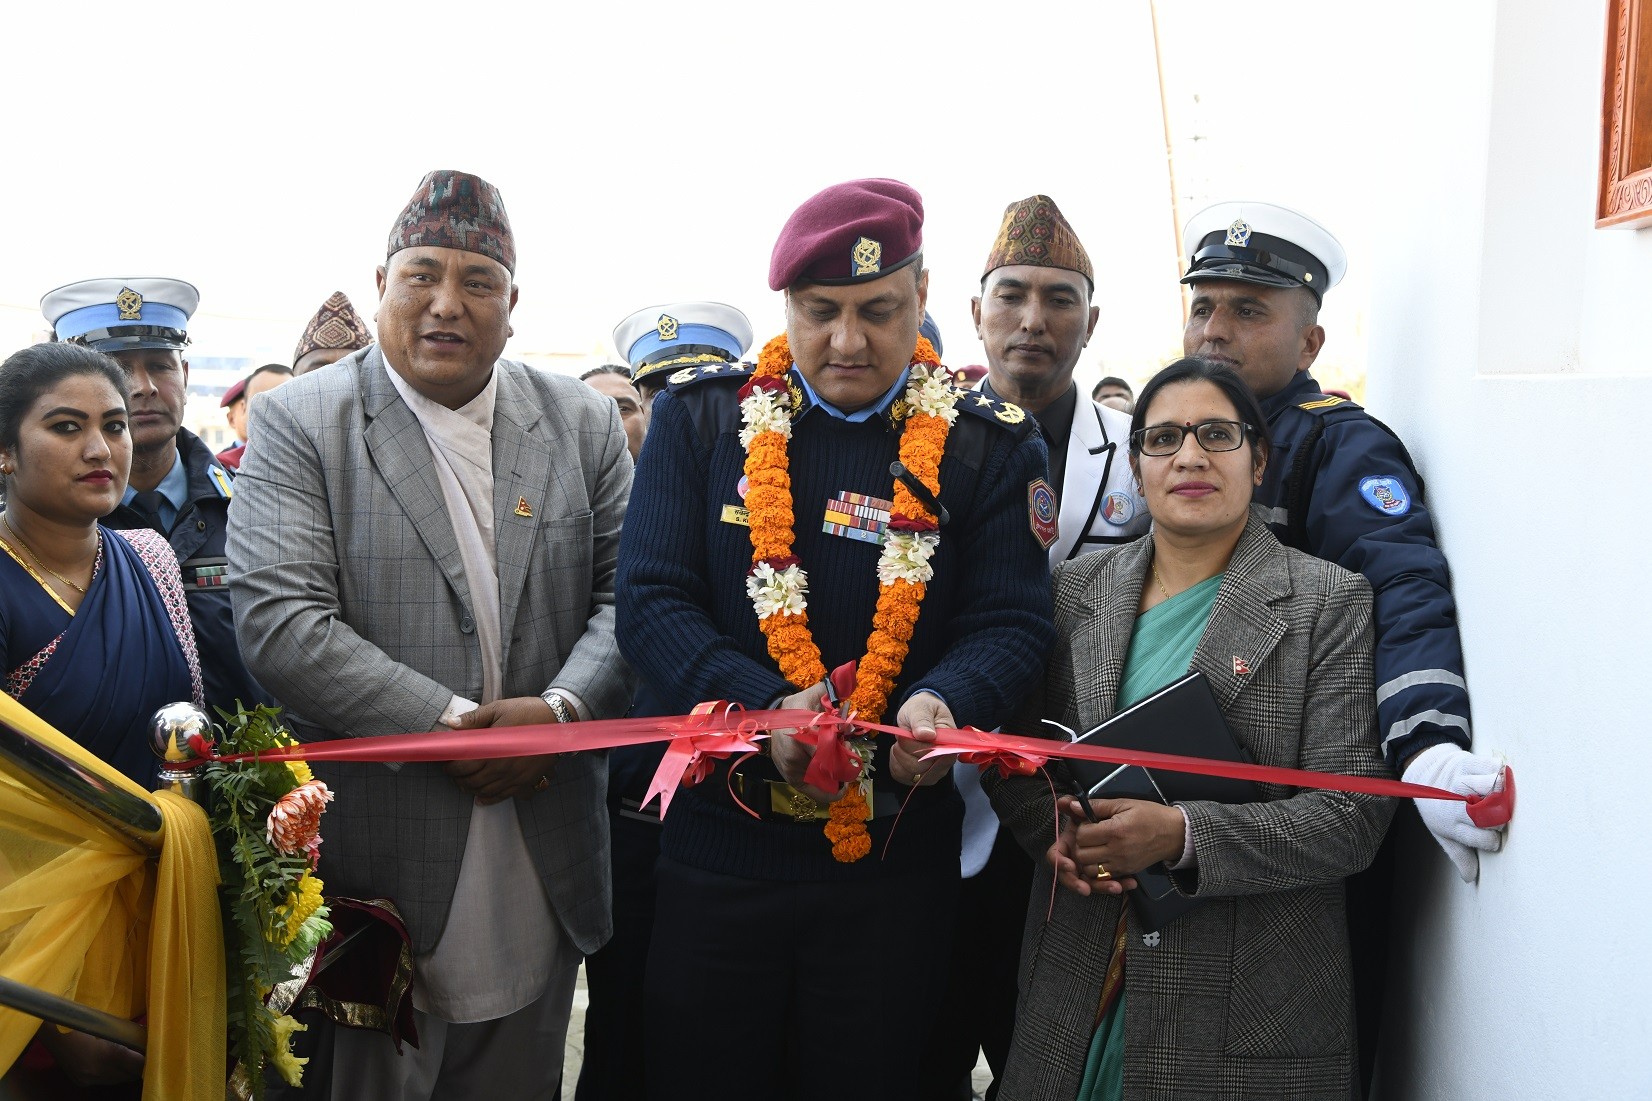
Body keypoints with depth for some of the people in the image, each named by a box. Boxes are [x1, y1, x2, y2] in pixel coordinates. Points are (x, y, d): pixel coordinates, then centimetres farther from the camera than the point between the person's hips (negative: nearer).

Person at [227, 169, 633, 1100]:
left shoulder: (584, 422, 7)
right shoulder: (300, 422, -4)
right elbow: (281, 621, -14)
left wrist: (560, 708, -16)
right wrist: (451, 723, -18)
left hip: (544, 858, 3)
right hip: (377, 859, -3)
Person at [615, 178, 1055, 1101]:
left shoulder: (989, 446, 0)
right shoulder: (702, 417, 0)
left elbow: (1012, 624, -4)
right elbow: (654, 602, -6)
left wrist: (942, 703, -27)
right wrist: (766, 709, -23)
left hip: (897, 860, 0)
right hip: (717, 851, 1)